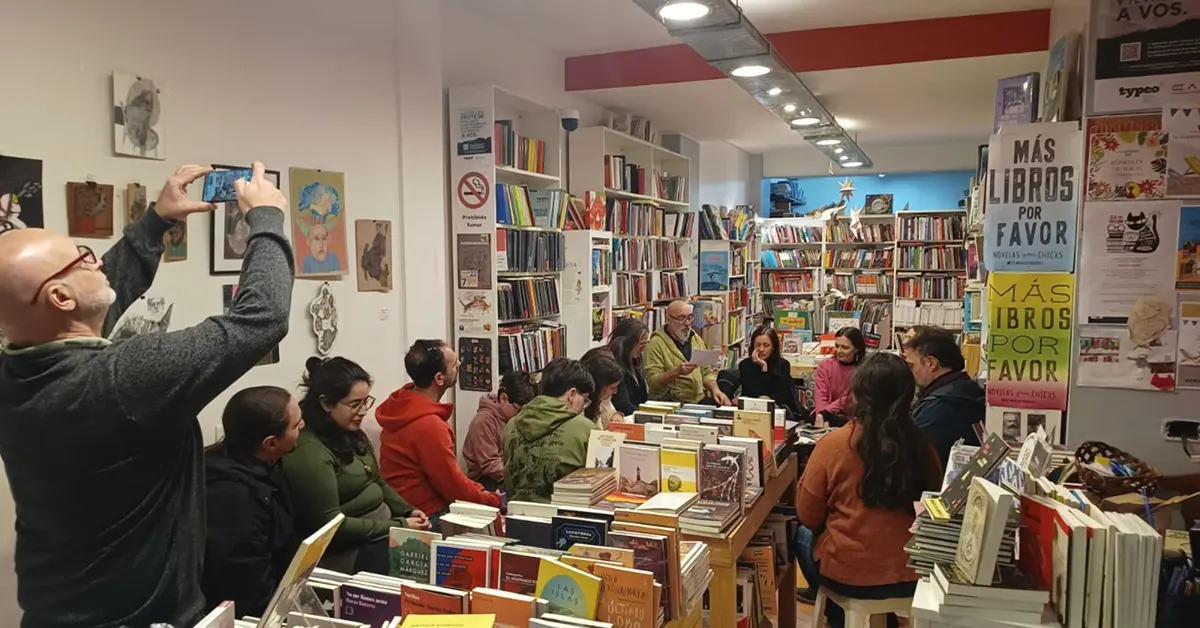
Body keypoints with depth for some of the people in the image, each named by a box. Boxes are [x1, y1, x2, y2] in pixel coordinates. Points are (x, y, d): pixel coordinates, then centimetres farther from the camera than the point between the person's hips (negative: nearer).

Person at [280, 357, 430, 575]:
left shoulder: (353, 434, 9)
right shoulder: (308, 452, -18)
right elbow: (330, 524, -20)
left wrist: (408, 512, 1)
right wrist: (399, 526, -18)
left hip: (383, 527, 9)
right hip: (349, 550, -9)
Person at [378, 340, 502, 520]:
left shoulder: (403, 405, 2)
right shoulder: (428, 425, -26)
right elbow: (454, 486, -18)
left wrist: (480, 490, 5)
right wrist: (496, 501, -5)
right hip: (426, 515, -9)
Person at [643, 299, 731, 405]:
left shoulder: (697, 339, 16)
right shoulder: (656, 343, -7)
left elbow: (706, 372, 21)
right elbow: (652, 381, -14)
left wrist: (715, 390, 2)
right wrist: (677, 372, -27)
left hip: (700, 399, 7)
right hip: (672, 403, -7)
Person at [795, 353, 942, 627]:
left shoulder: (833, 443, -18)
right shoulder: (921, 446, -10)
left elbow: (808, 516, -6)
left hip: (847, 575, -3)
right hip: (910, 575, 3)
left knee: (803, 536, 26)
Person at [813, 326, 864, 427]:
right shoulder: (825, 365, 3)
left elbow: (849, 399, -12)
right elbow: (820, 396, -7)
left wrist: (824, 413, -25)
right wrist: (822, 418, -26)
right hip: (828, 416, 1)